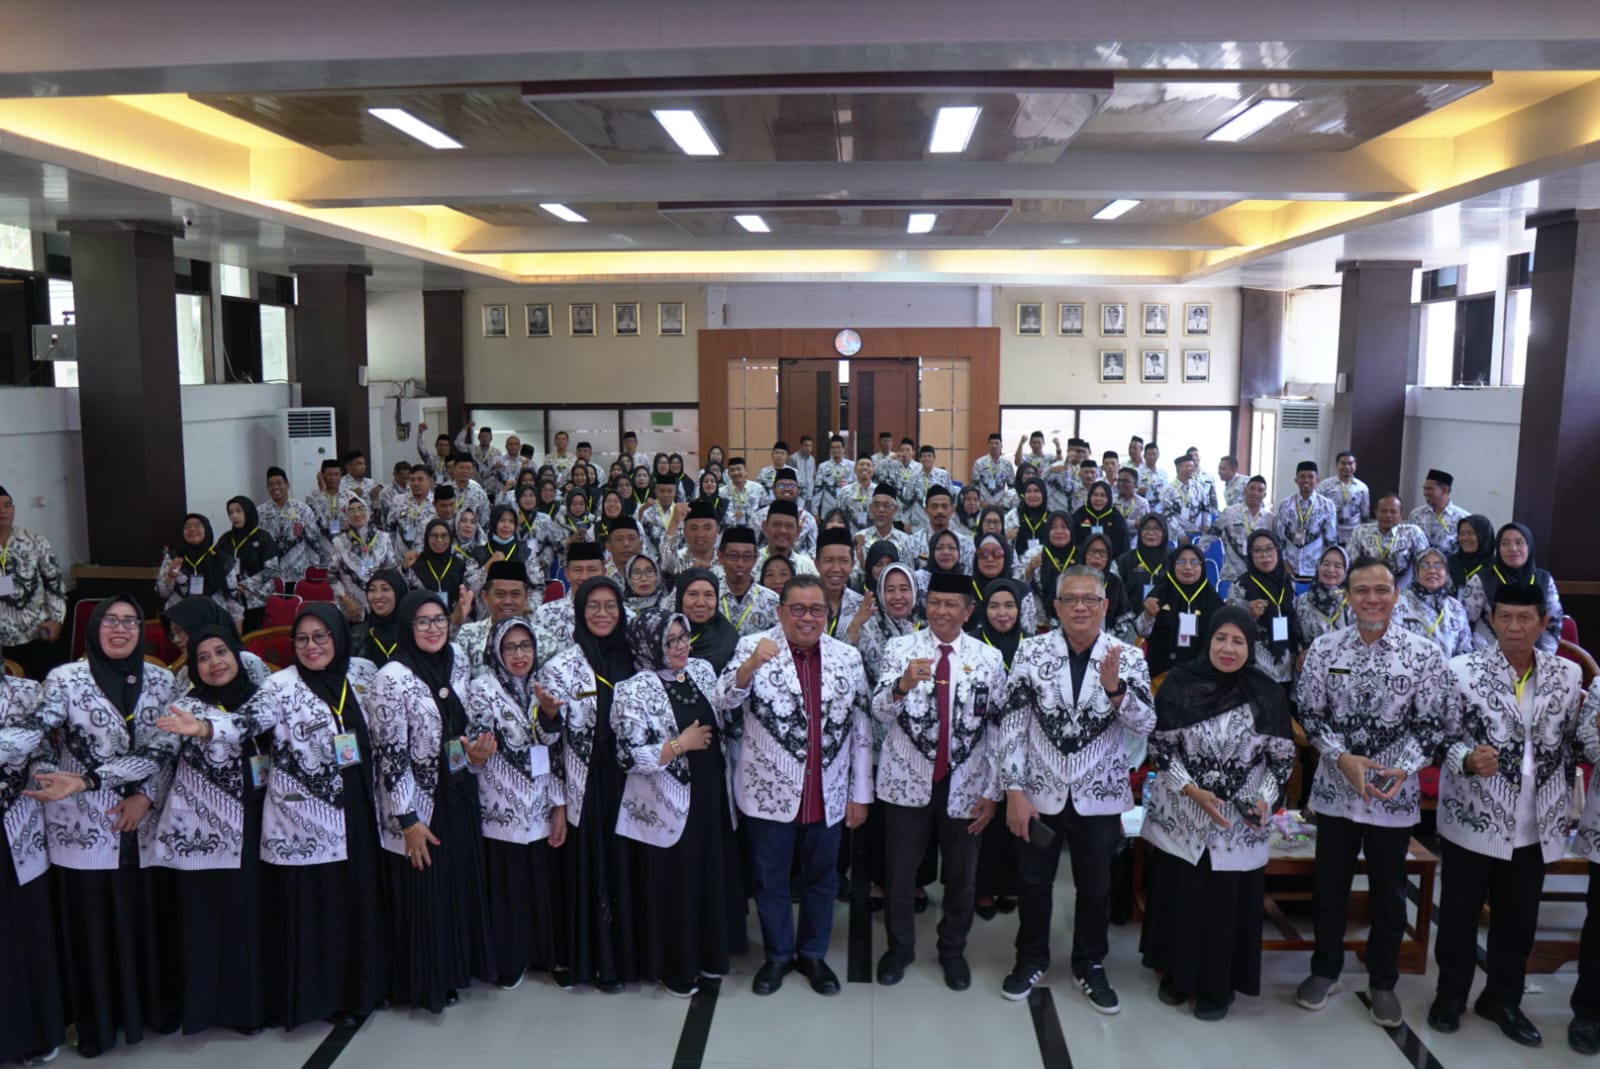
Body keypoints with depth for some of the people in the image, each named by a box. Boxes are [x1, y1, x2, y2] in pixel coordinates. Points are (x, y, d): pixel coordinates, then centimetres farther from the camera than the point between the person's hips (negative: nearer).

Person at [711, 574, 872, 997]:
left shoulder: (848, 658, 1)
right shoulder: (754, 647, -7)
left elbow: (861, 731, 5)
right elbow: (723, 701, -19)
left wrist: (860, 794, 4)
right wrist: (750, 665, -37)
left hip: (828, 796, 2)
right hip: (769, 792, -2)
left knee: (821, 878, 17)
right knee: (771, 879, 13)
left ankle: (813, 953, 36)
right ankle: (777, 954, 33)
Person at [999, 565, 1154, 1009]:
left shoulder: (1128, 657, -7)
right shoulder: (1032, 651, -8)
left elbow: (1145, 725, -16)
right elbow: (1012, 724, -7)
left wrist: (1114, 688, -33)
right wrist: (1014, 791, -10)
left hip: (1099, 796, 0)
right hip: (1040, 793, 0)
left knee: (1096, 888, 17)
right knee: (1034, 882, 16)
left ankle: (1090, 966, 38)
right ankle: (1031, 959, 38)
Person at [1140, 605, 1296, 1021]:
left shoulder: (1268, 694, -5)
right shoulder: (1181, 683, -7)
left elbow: (1283, 756, 2)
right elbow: (1160, 745, -4)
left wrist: (1265, 798, -13)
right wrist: (1191, 789, -15)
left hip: (1240, 822, 0)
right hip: (1181, 816, 0)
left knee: (1228, 901, 7)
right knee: (1178, 895, 10)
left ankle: (1218, 986, 27)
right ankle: (1177, 973, 31)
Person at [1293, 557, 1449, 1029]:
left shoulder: (1425, 654, -6)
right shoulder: (1324, 648, -3)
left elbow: (1430, 724, -5)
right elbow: (1310, 713, -1)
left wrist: (1404, 768, -19)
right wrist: (1343, 758, -16)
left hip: (1396, 794, -1)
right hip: (1335, 788, 1)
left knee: (1389, 893, 13)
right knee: (1330, 886, 13)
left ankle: (1382, 981, 31)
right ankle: (1325, 969, 31)